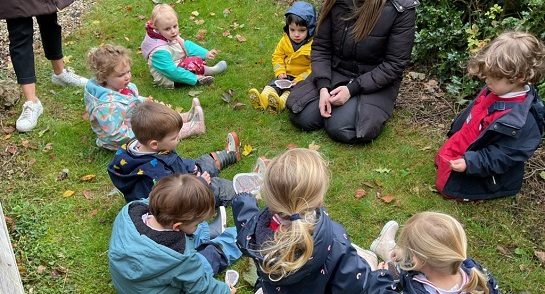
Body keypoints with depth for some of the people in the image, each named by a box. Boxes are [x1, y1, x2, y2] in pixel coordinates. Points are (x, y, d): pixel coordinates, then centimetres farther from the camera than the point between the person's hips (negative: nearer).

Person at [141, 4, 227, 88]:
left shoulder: (170, 37, -6)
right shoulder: (160, 51, -33)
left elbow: (186, 45, 6)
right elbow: (172, 71, -33)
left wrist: (206, 54, -2)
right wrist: (195, 79, -29)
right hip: (169, 79, -10)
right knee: (191, 63, -26)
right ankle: (210, 70, -4)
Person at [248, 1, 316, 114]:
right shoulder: (285, 41, 1)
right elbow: (277, 56, 10)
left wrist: (300, 79, -24)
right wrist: (280, 72, -6)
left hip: (303, 78, -5)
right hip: (286, 75, 5)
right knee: (273, 84, -18)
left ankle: (280, 103, -52)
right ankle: (263, 99, -40)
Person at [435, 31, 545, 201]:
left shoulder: (522, 121, -35)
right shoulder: (493, 92, -9)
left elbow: (503, 156, -30)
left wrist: (470, 164, -36)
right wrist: (454, 135, 18)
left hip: (486, 175, -8)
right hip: (465, 151, 8)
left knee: (448, 186, -6)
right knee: (441, 158, 17)